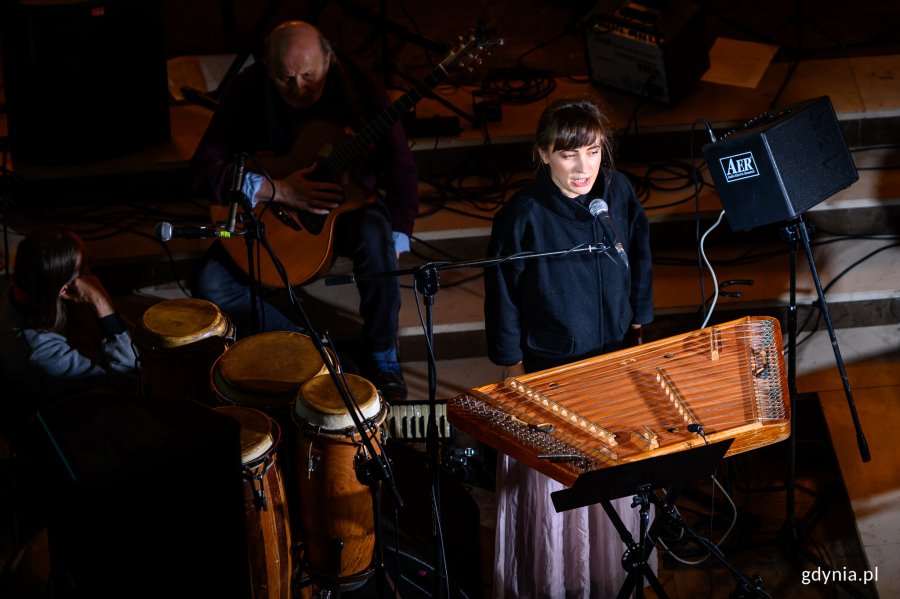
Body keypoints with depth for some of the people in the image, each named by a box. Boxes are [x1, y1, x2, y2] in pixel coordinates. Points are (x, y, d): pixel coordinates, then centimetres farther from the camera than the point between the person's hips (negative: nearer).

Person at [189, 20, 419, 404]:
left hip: (345, 201, -1)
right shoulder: (247, 92, -15)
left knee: (374, 237, -36)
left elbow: (400, 169, -10)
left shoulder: (358, 87, -17)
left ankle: (382, 360, -16)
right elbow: (203, 167, -19)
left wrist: (396, 239, -20)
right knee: (212, 286, -19)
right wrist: (278, 191, -29)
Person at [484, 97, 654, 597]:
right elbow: (503, 297, -13)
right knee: (555, 480, 9)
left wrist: (637, 323, 13)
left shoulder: (619, 192, -11)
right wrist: (514, 368, -7)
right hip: (550, 368, -5)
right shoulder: (523, 217, -24)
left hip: (616, 356, 5)